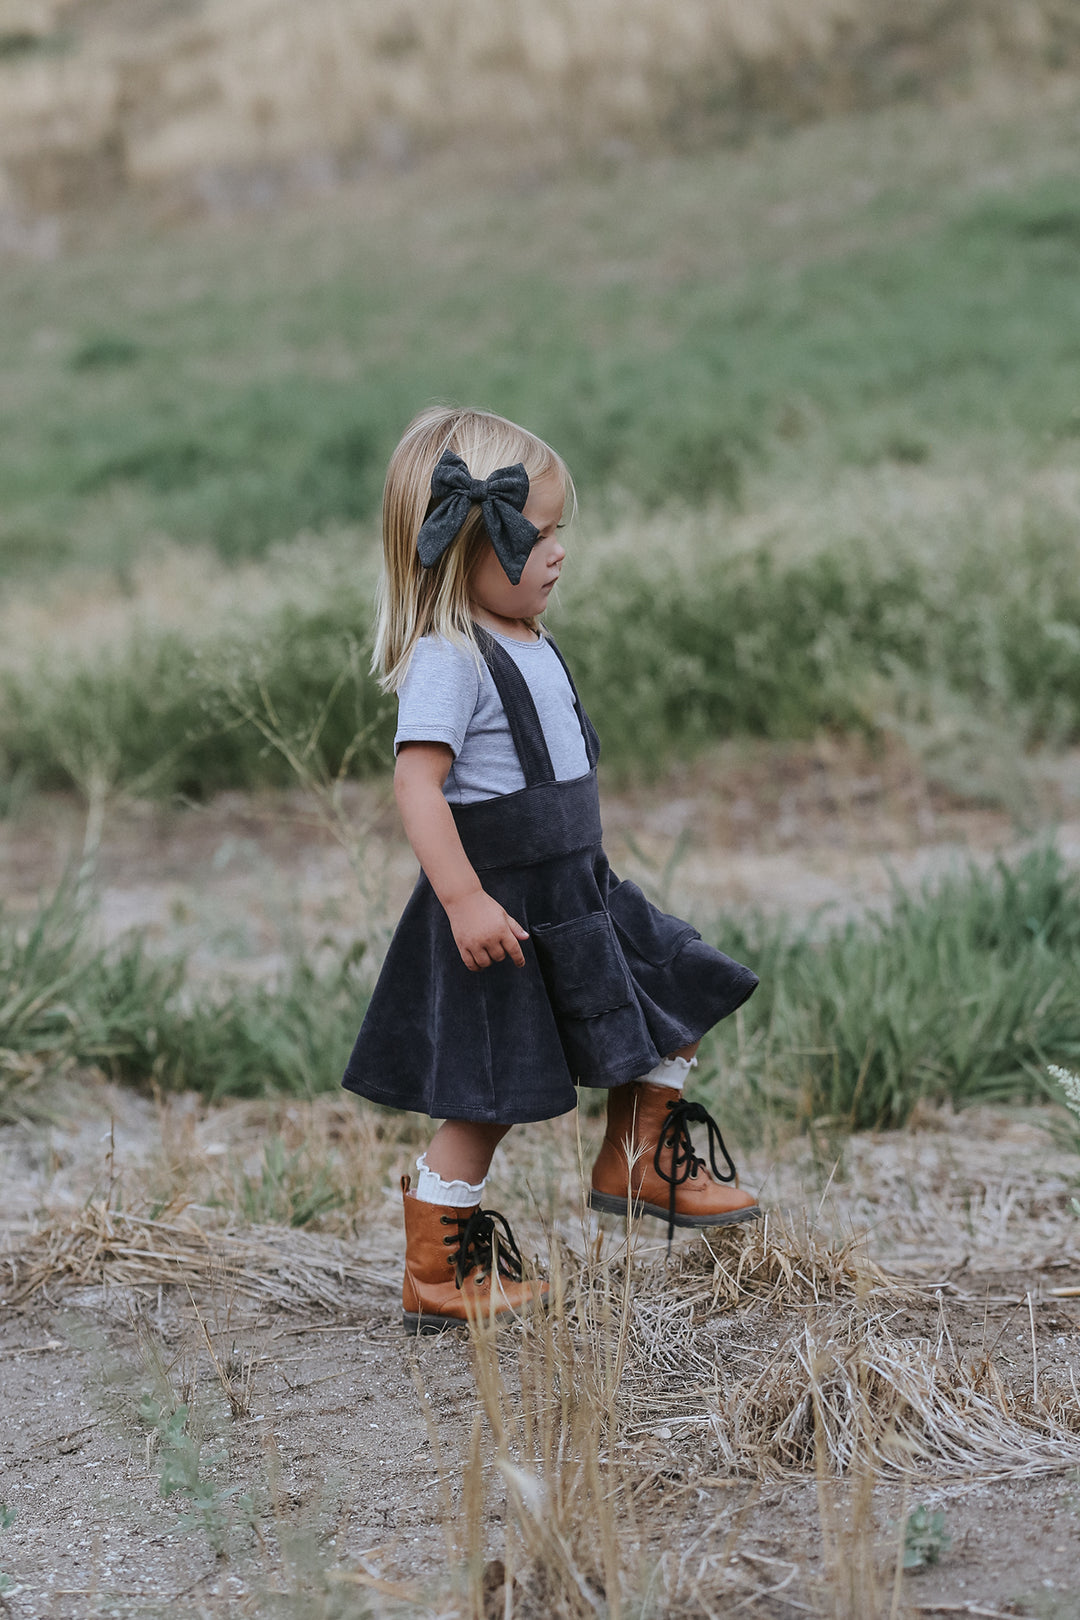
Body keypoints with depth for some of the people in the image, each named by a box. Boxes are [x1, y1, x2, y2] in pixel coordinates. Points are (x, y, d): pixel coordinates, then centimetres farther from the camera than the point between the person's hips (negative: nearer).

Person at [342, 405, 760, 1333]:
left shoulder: (528, 646, 11)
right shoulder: (448, 661, -20)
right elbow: (417, 782, -28)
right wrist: (465, 899, -34)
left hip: (573, 891, 9)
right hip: (502, 909, -9)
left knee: (680, 995, 15)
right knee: (490, 1095, -2)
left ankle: (639, 1162, 32)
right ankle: (438, 1273, 11)